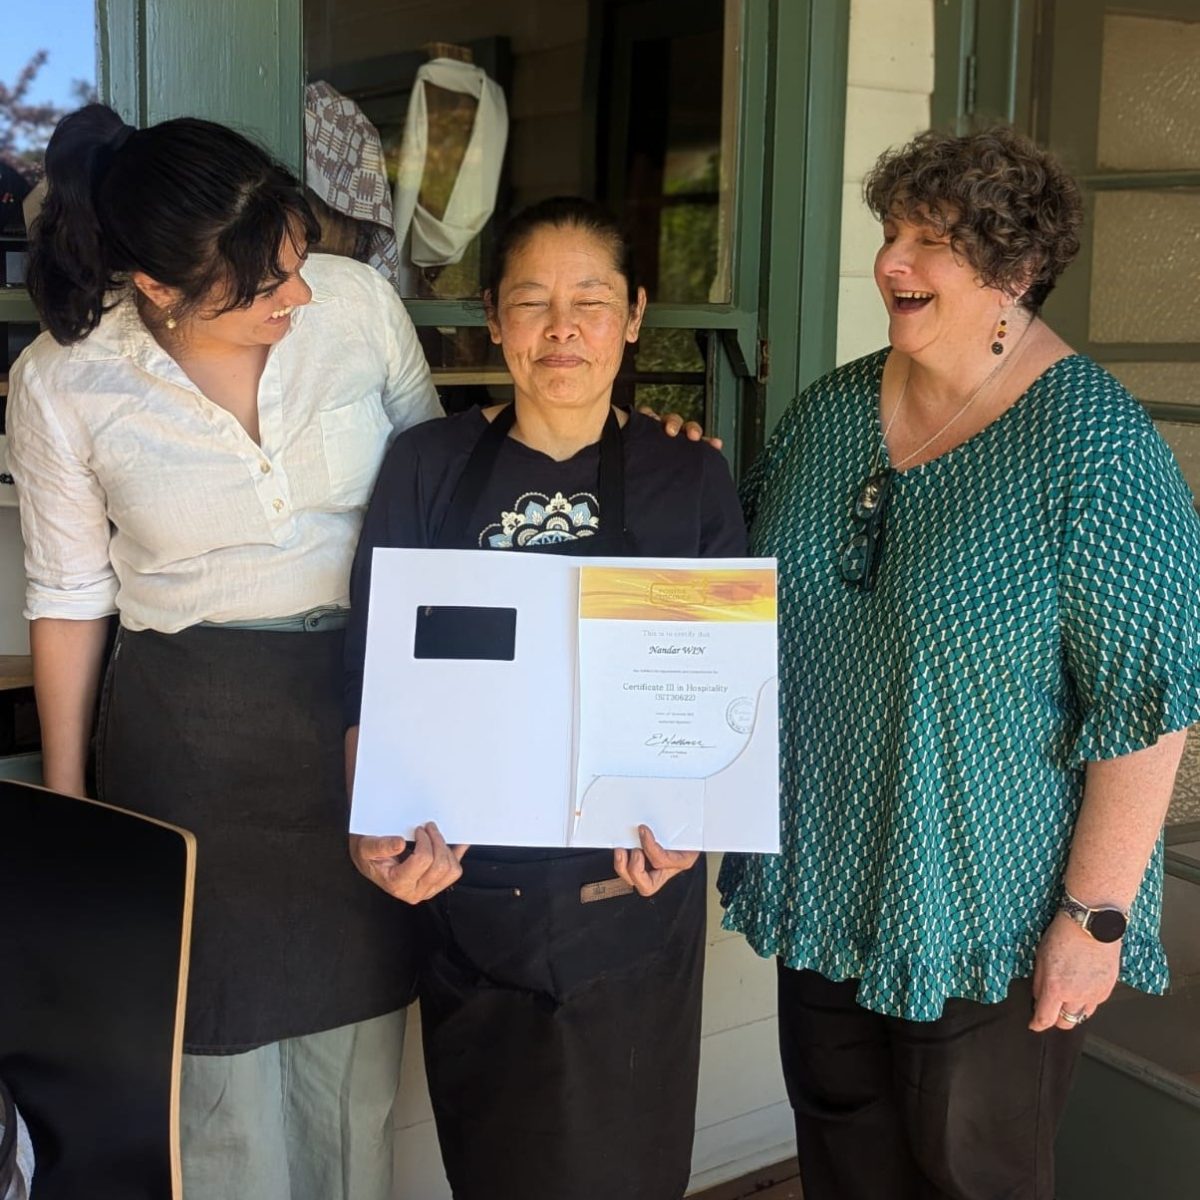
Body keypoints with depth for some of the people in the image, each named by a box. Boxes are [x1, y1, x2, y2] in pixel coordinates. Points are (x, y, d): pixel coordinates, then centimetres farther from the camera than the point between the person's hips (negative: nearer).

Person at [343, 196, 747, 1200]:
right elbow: (372, 672, -1)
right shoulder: (429, 465, 2)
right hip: (466, 890, 1)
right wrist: (375, 824, -17)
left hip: (632, 893, 0)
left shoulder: (690, 478, 2)